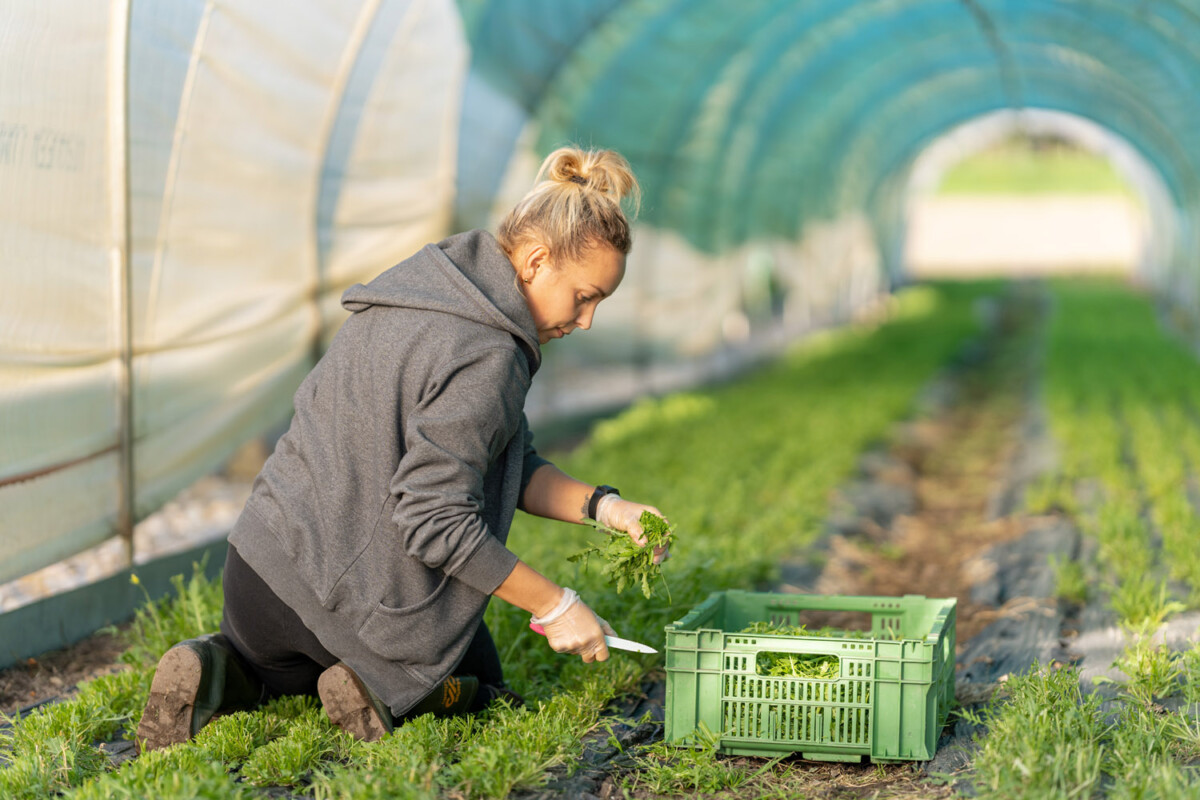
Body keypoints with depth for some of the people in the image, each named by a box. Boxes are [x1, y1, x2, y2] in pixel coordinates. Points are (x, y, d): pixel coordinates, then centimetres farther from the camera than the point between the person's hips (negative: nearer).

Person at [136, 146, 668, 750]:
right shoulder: (484, 359, -23)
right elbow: (436, 518, -24)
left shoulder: (429, 291, 7)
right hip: (359, 600, -7)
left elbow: (506, 465, 12)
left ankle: (215, 672, 6)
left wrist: (600, 507, 2)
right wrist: (553, 606, -15)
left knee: (265, 671, 39)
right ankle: (377, 686, -3)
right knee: (482, 689, 25)